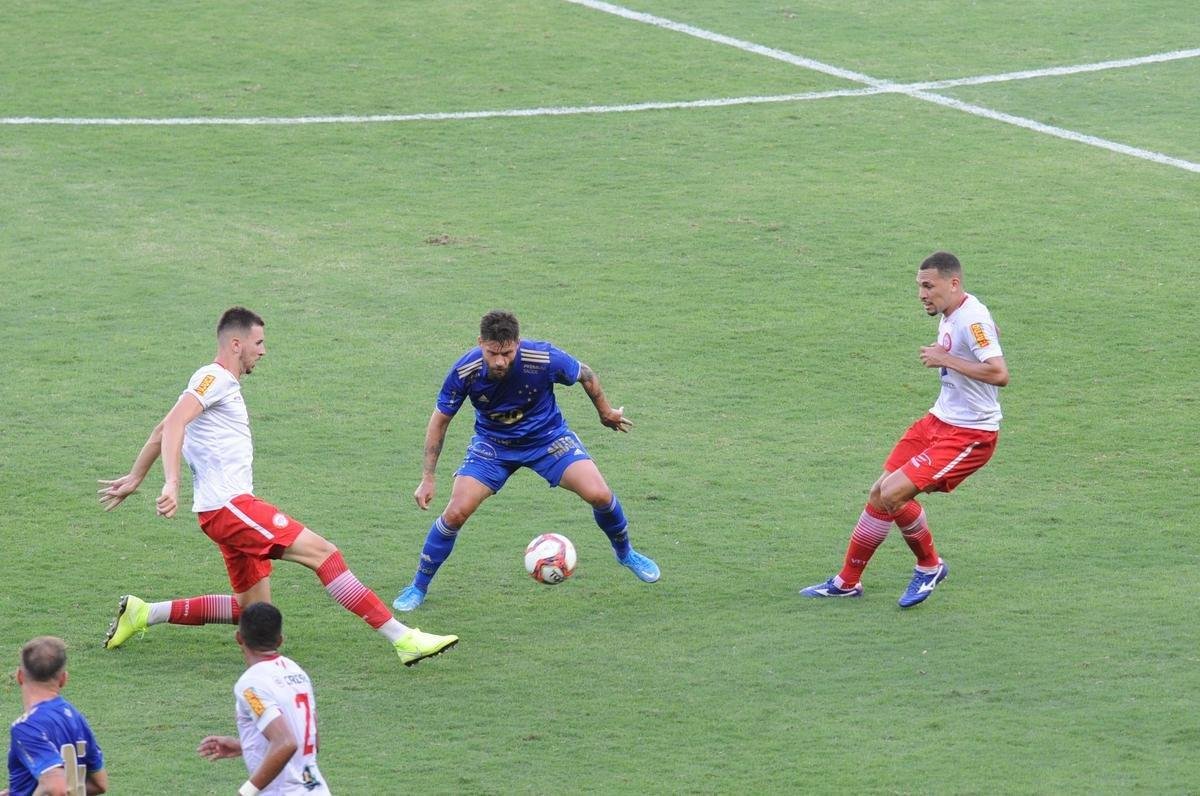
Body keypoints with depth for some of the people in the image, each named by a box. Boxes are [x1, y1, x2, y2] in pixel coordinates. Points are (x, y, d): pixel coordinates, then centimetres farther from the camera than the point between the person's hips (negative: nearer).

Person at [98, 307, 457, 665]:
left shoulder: (220, 382, 22)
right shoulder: (214, 378, -8)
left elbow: (162, 430, 30)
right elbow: (173, 424, -23)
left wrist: (134, 478, 35)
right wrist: (172, 484, -34)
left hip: (233, 507, 11)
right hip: (228, 505, -11)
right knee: (323, 552, -16)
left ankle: (142, 614, 17)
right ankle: (403, 638, -21)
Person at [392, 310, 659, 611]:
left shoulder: (544, 358, -30)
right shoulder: (464, 372, -27)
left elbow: (585, 375, -7)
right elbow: (440, 420, -10)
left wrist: (606, 413, 9)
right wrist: (427, 479, -11)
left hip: (547, 436, 0)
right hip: (493, 444, 0)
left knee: (599, 495, -16)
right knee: (456, 513, -15)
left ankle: (625, 553, 17)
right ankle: (418, 587, 6)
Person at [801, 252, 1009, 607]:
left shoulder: (972, 320, -21)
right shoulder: (950, 314, 7)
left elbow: (999, 374, -34)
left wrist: (946, 360, -27)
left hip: (970, 435, -10)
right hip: (938, 421, 10)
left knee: (893, 494, -19)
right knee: (880, 493, 8)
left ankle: (930, 566, 6)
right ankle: (847, 582, 22)